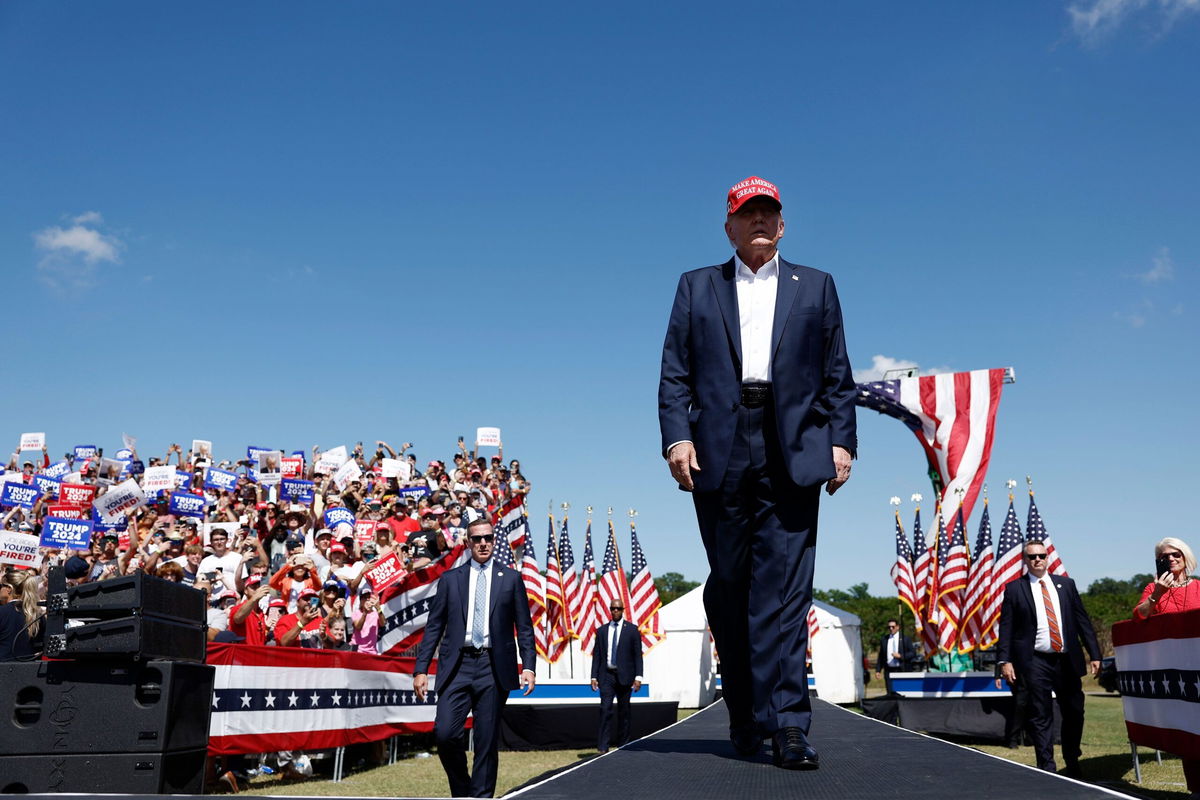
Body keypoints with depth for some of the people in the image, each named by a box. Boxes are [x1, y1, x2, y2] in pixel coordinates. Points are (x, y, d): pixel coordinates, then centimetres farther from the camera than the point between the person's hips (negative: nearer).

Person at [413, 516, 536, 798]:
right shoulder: (450, 579, 9)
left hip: (494, 668, 0)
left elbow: (524, 627, 6)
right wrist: (421, 669, 1)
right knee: (444, 733, -10)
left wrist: (528, 667, -4)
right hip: (457, 666, 1)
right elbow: (434, 627, 8)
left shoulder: (511, 578, 8)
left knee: (487, 742, 2)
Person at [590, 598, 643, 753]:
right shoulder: (602, 630, 9)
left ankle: (622, 746, 17)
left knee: (623, 711, 7)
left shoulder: (632, 629, 4)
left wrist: (638, 677, -7)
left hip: (624, 676, -1)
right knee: (605, 709, -10)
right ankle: (602, 747, -10)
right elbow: (596, 655, 9)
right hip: (607, 675, 1)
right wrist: (594, 677, 2)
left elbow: (637, 654, 1)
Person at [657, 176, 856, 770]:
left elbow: (837, 376, 13)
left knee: (784, 585, -7)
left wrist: (841, 441, 1)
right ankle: (744, 714, 18)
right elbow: (675, 374, 8)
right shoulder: (697, 287, 18)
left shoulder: (815, 287, 19)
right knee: (729, 584, 5)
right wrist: (677, 436, -6)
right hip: (719, 449, 1)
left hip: (793, 452, -1)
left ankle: (785, 722, -7)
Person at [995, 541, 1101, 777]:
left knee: (1074, 713, 9)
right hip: (1035, 662, -3)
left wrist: (1094, 654, 3)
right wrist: (1004, 661, -10)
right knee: (1041, 717, 0)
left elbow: (1082, 620, 10)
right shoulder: (1014, 589, 2)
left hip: (1067, 660, 3)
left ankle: (1072, 764, 28)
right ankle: (1047, 769, 7)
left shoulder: (1065, 584, 10)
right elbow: (1006, 628, -2)